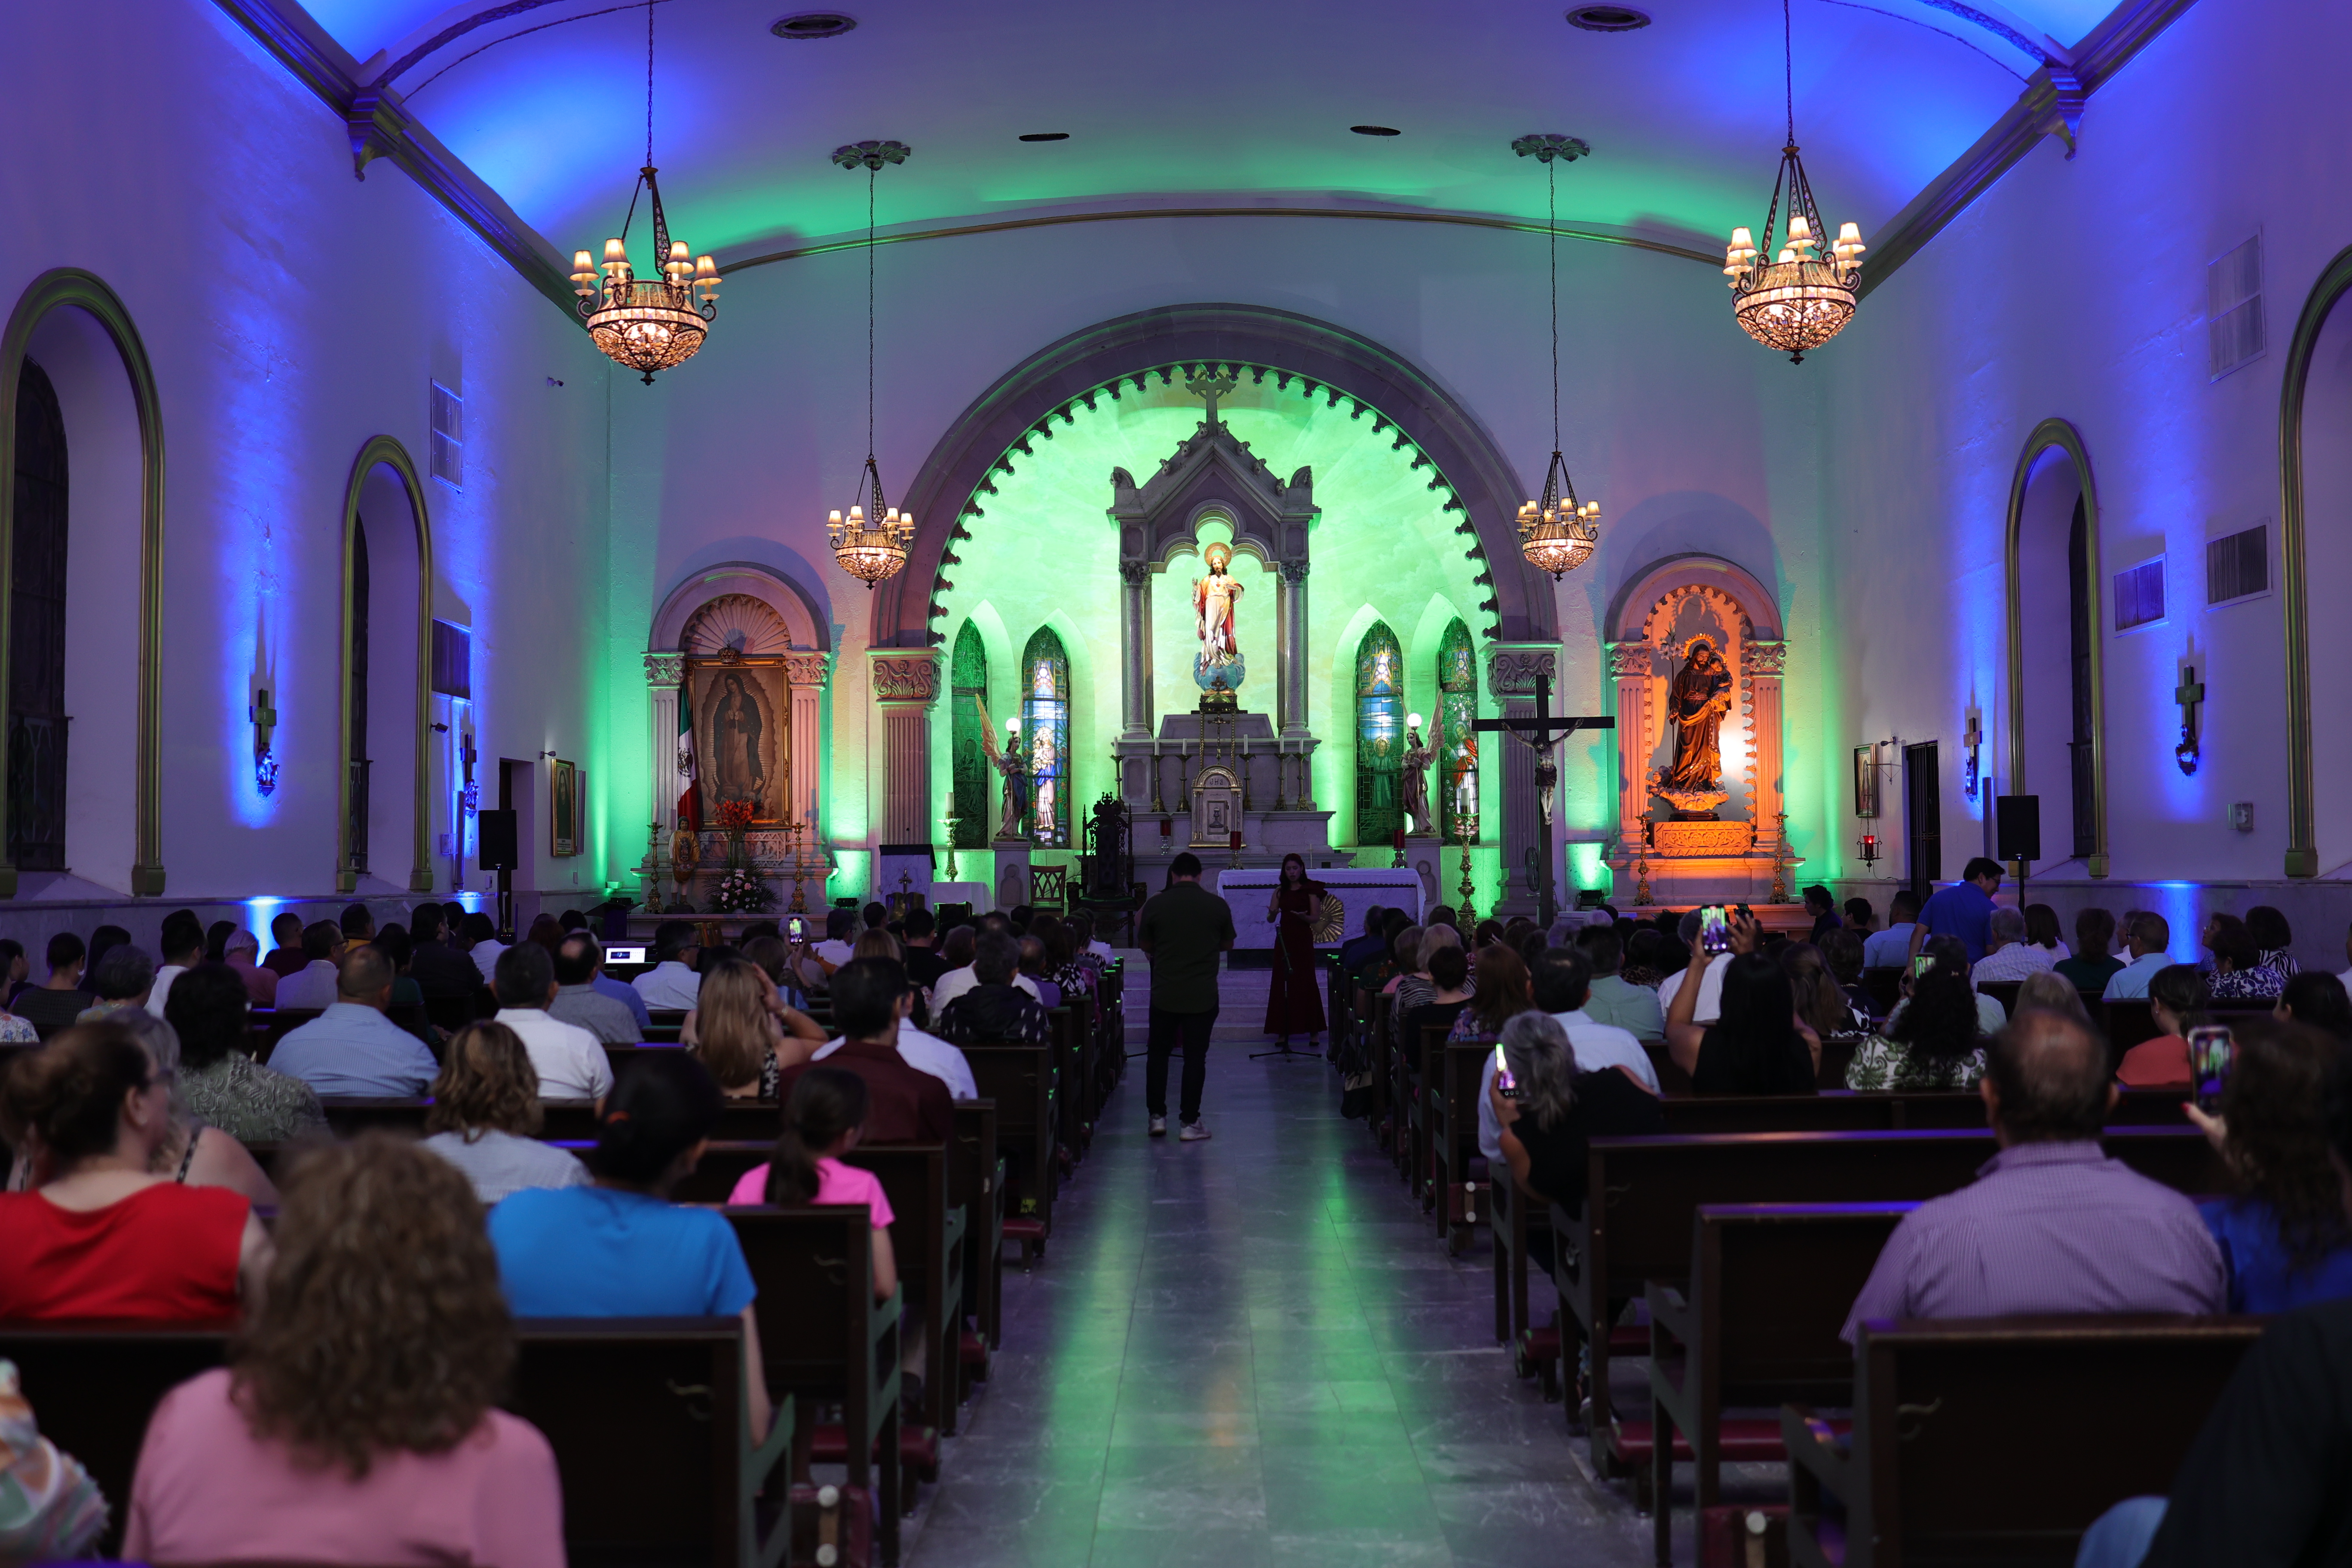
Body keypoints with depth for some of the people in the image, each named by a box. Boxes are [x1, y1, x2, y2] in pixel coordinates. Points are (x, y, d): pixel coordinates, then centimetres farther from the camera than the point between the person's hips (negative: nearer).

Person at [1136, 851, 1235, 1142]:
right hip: (1203, 996, 0)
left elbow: (1145, 945, 8)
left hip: (1164, 994, 0)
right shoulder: (1217, 905, -4)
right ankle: (1189, 1123, 7)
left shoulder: (1155, 905, -5)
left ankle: (1157, 1116, 17)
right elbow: (1227, 944, 11)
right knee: (1195, 1058, 6)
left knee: (1158, 1054, 15)